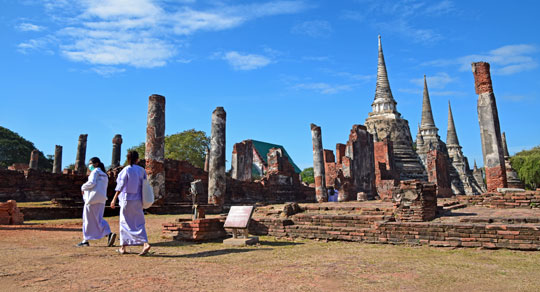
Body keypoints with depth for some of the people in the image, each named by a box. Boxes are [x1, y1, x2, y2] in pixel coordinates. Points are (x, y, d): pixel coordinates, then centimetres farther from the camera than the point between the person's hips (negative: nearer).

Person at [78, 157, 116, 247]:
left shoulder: (95, 172, -3)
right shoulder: (104, 175, 21)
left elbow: (91, 182, -18)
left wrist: (83, 187, -1)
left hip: (93, 198, -8)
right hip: (102, 199, 8)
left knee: (88, 219, 2)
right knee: (98, 219, 7)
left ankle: (85, 240, 8)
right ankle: (109, 234, -12)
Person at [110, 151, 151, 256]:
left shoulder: (126, 170, -9)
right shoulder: (142, 170, 3)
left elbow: (120, 186, -11)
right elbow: (144, 186, 7)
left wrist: (114, 199, -5)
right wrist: (142, 201, 16)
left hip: (127, 199, -3)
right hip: (138, 200, 3)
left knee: (125, 223, 9)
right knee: (139, 223, 6)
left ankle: (123, 247, 17)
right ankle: (145, 244, -12)